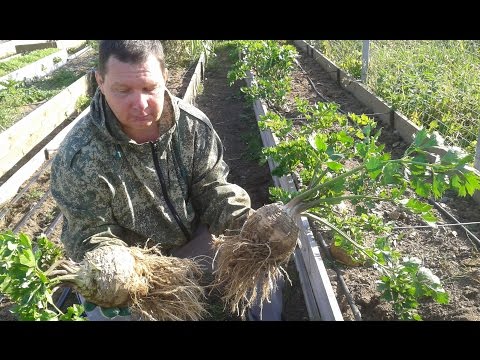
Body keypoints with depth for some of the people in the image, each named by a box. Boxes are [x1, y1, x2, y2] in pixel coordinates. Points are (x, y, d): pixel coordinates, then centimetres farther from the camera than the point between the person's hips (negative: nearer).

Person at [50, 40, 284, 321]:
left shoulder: (194, 124, -14)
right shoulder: (79, 160, -25)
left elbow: (212, 188, -7)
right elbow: (90, 236, -18)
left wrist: (247, 222, -25)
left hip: (194, 239, 3)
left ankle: (268, 316, 26)